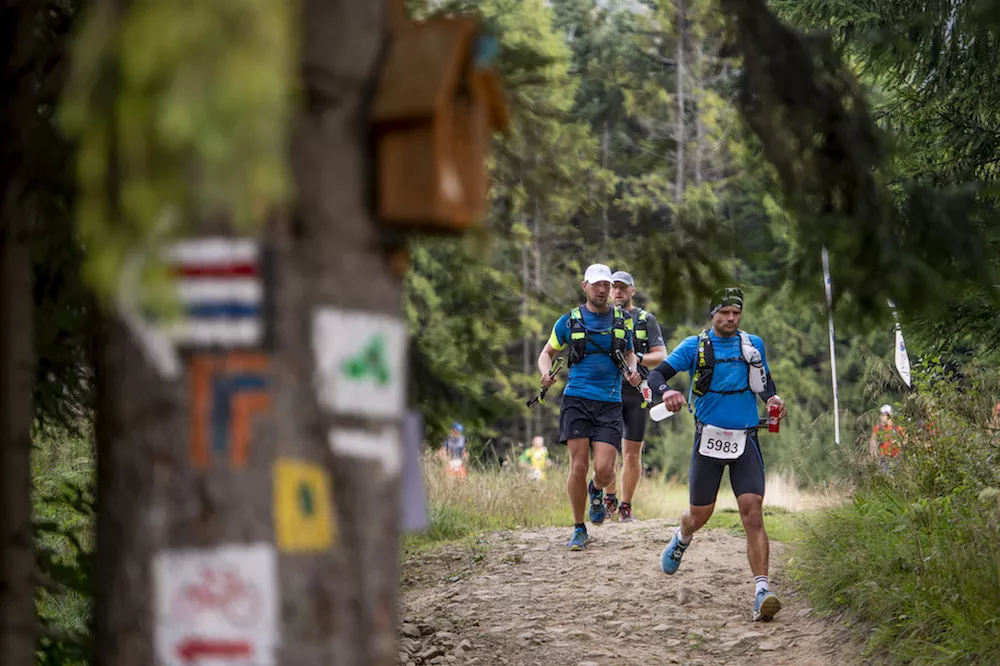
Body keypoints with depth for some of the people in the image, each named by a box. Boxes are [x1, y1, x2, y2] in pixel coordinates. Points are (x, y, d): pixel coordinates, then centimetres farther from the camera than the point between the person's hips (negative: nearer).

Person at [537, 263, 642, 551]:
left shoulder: (623, 320, 10)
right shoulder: (569, 321, 5)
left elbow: (630, 354, 24)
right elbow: (547, 353, 14)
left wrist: (632, 372, 2)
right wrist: (546, 374, -8)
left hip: (610, 403, 1)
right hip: (577, 400, -1)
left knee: (604, 469, -10)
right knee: (578, 465, -7)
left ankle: (596, 491, 28)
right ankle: (579, 530, 7)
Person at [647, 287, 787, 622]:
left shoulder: (753, 345, 7)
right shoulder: (696, 346, -1)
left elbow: (765, 381, 20)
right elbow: (657, 374, -7)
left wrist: (772, 398, -3)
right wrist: (666, 391, -30)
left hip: (745, 441, 1)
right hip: (709, 438, -1)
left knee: (752, 512, -15)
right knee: (700, 515, 8)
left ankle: (761, 592, -22)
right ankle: (681, 539, 47)